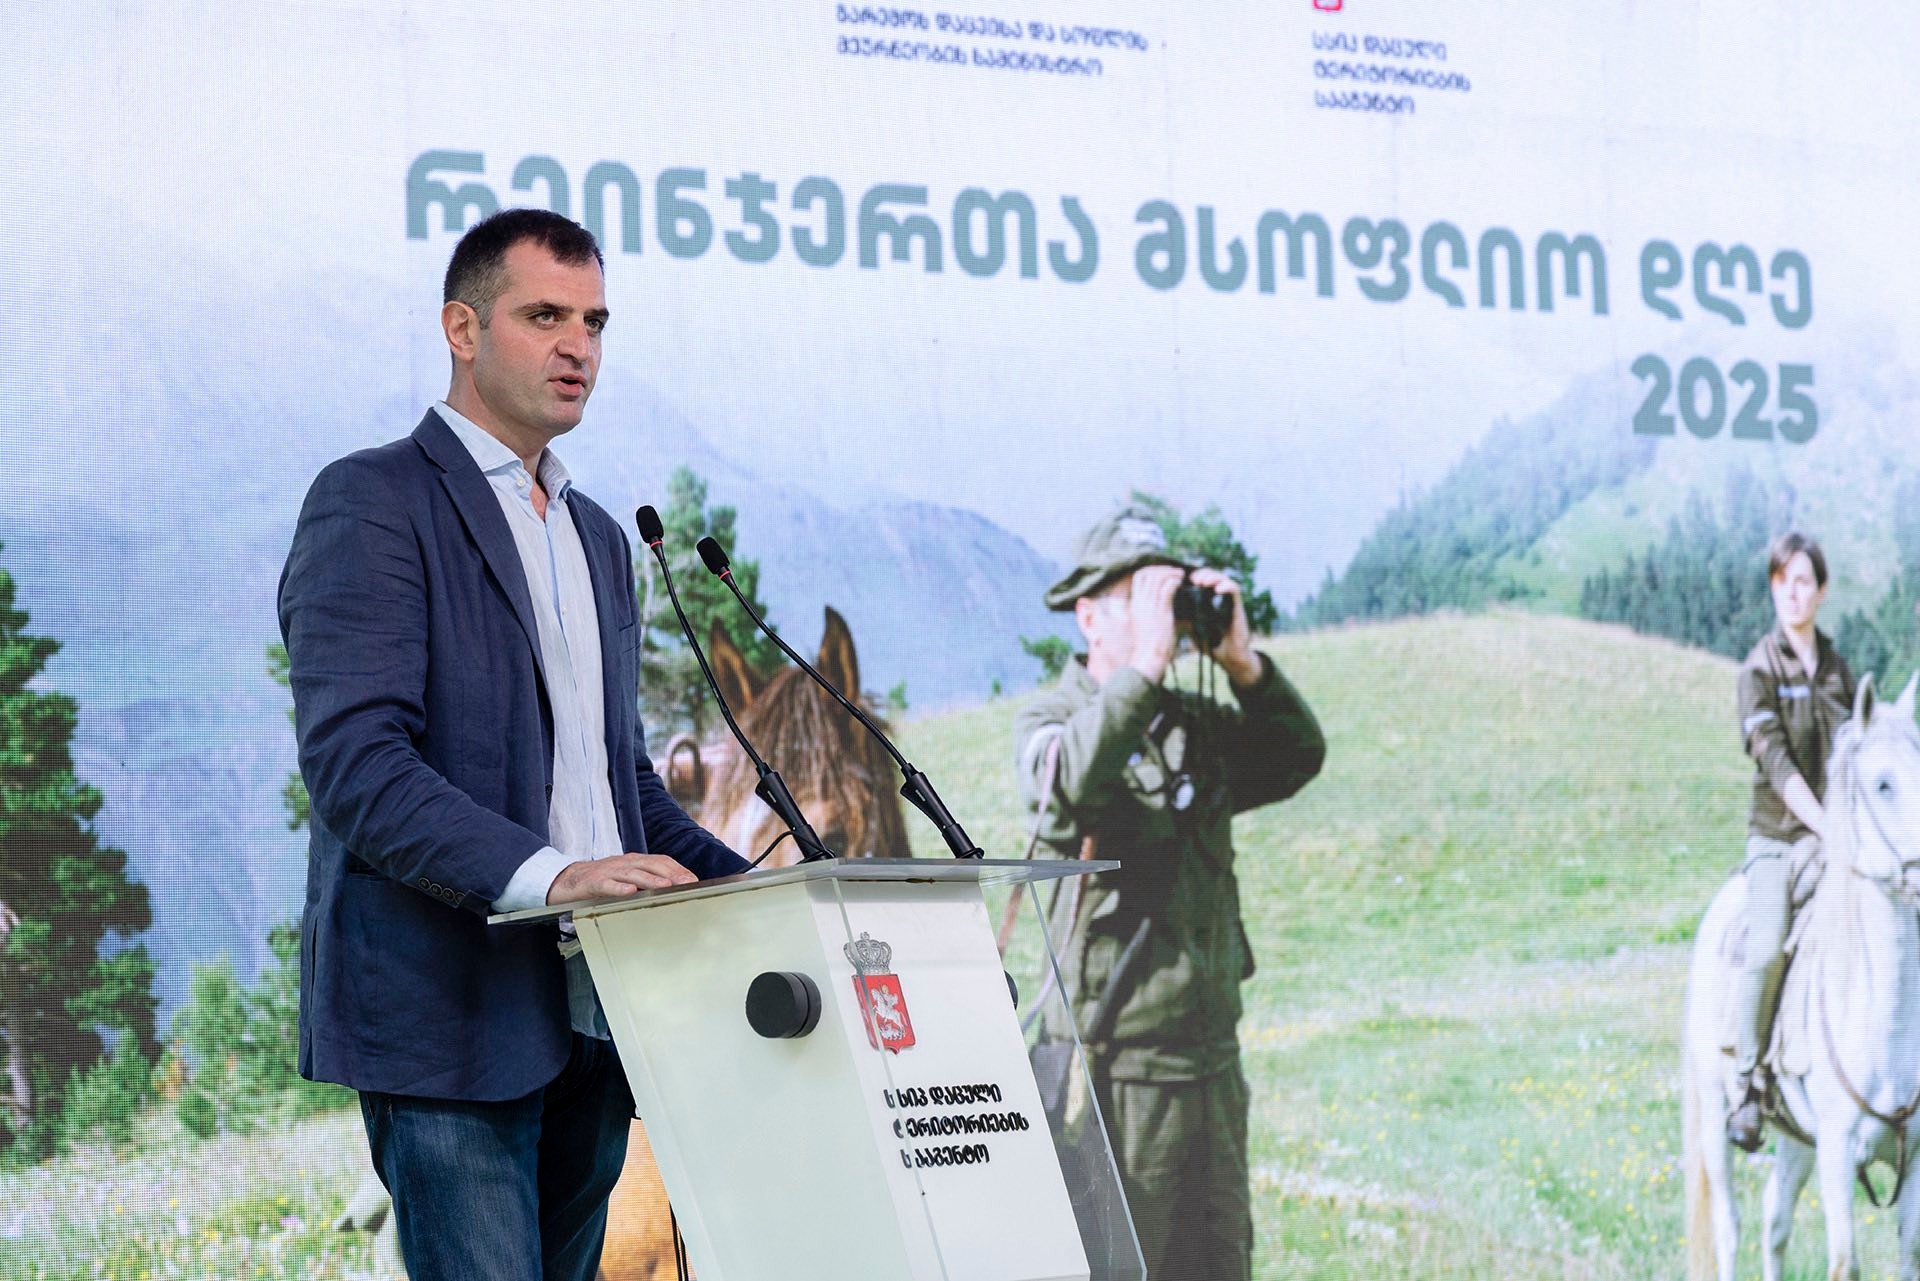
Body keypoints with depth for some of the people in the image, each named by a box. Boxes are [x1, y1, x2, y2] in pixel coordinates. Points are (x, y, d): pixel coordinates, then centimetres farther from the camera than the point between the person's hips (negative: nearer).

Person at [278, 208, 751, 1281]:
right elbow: (354, 761, -16)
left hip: (592, 1017, 8)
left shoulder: (600, 539, 22)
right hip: (449, 1011, -7)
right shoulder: (371, 502, -4)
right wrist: (546, 875, -28)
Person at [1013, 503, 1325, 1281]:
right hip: (1116, 1064, -6)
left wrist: (1243, 664, -9)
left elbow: (1296, 761, 3)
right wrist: (1146, 665, -25)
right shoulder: (1050, 721, -4)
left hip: (1212, 1060, 6)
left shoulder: (1199, 726, 13)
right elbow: (1069, 787, -25)